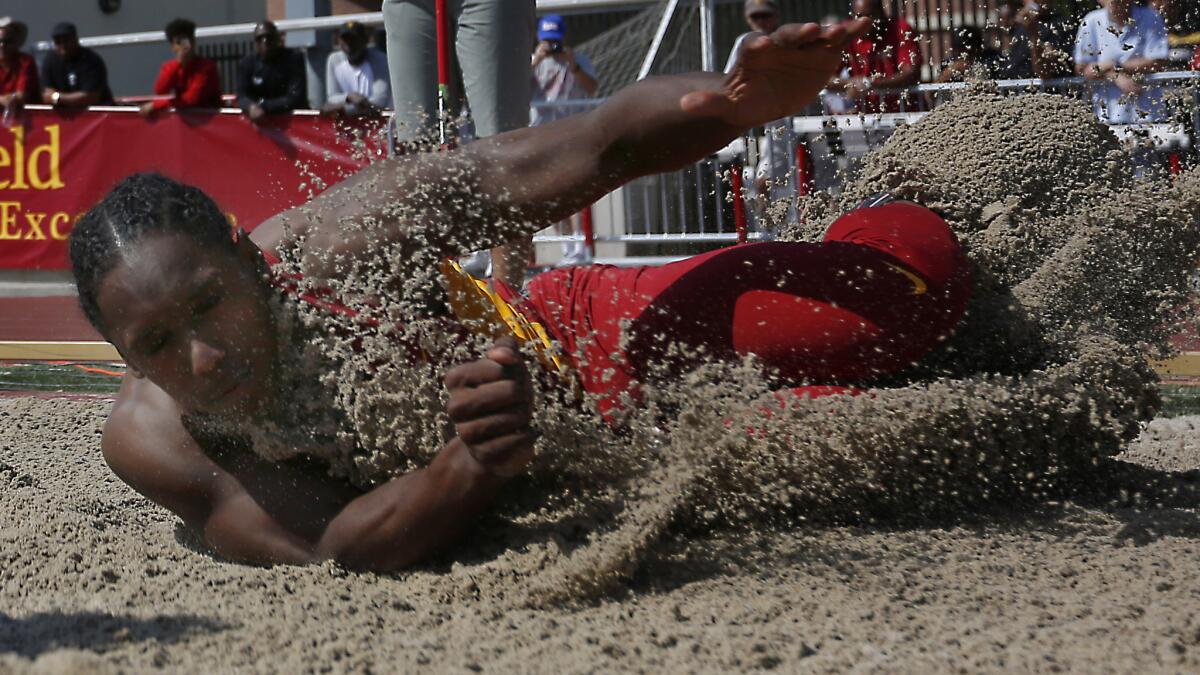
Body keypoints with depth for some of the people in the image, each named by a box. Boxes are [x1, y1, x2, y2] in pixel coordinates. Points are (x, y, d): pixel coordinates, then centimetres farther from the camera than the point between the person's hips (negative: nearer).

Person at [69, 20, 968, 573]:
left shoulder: (342, 242, -33)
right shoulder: (147, 441, -26)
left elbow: (594, 151, -29)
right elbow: (328, 554, -30)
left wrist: (746, 104, -47)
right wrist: (471, 467, -50)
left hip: (587, 336, -3)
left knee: (915, 264, -14)